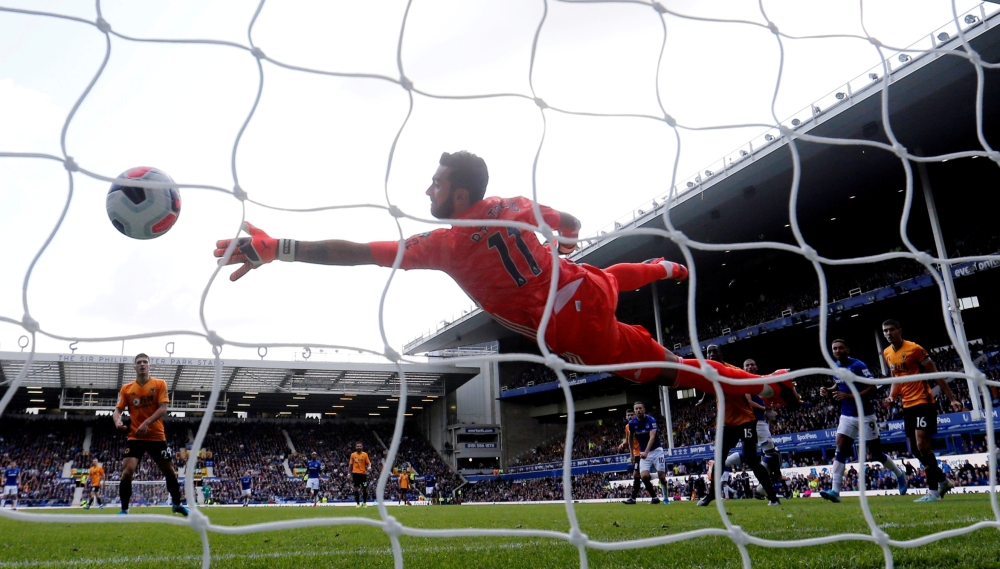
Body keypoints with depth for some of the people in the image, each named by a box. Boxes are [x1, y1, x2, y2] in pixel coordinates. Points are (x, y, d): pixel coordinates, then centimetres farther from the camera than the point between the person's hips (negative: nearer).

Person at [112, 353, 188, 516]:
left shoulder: (160, 384, -2)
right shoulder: (126, 388, 3)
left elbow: (163, 408, -10)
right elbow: (118, 410, 2)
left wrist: (147, 423, -24)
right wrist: (117, 421, -21)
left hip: (157, 436, 0)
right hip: (135, 437, 0)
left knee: (169, 471, 8)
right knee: (127, 471, -16)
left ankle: (177, 504, 28)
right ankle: (124, 510, -1)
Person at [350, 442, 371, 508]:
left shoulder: (365, 454, 4)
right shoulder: (353, 455, 7)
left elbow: (368, 463, 3)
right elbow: (351, 465, 12)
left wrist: (369, 467, -21)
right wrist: (351, 475, 10)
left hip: (363, 473, 0)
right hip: (355, 473, 0)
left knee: (365, 488, 1)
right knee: (356, 488, -3)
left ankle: (364, 502, 19)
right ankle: (358, 503, 5)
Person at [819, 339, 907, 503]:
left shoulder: (858, 365, -17)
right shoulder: (835, 367, 5)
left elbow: (873, 389, -20)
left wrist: (850, 396, -29)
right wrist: (828, 390, 1)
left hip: (865, 415, -6)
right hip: (847, 415, 6)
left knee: (875, 452, 8)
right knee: (840, 450, -8)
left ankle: (899, 475, 36)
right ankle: (835, 491, -13)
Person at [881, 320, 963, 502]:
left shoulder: (914, 349, -11)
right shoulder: (887, 353, 9)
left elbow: (935, 374, -8)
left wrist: (952, 399, -10)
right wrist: (892, 396, 3)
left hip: (924, 402, -8)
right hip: (907, 405, 8)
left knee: (922, 445, -14)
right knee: (915, 450, 10)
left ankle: (933, 491, -8)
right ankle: (942, 481, 26)